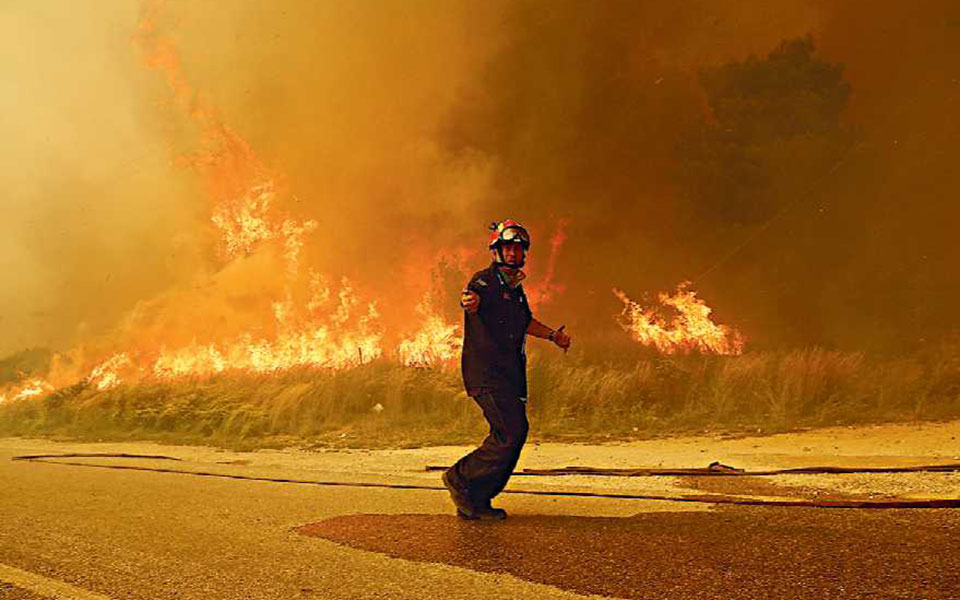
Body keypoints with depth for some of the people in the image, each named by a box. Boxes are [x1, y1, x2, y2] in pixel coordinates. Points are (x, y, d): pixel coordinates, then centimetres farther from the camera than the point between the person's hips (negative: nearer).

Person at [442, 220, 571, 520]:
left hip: (511, 375, 9)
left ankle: (476, 502, 15)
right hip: (486, 373, -9)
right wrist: (469, 301, -53)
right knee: (511, 433, -17)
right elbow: (472, 300, -31)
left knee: (514, 434, 6)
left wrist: (552, 335, 36)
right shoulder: (484, 280, -8)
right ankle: (460, 478, -1)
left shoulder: (516, 288, 18)